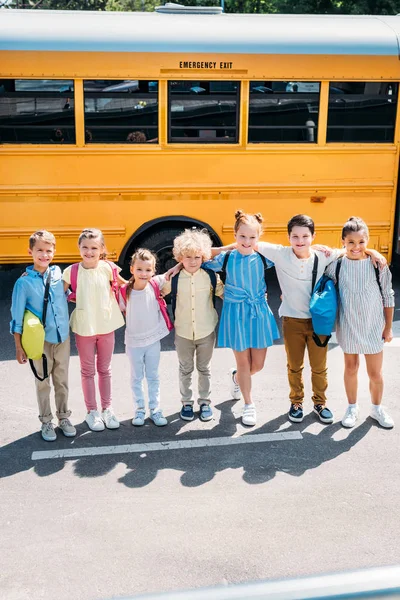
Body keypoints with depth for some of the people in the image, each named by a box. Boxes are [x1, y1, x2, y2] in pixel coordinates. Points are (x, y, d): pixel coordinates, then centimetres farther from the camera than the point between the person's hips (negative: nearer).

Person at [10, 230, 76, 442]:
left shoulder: (59, 273, -4)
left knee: (62, 381, 15)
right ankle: (46, 421, 27)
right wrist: (18, 346, -7)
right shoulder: (24, 282, -12)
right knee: (43, 383, 12)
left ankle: (63, 417, 32)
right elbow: (17, 317, -8)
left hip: (62, 338, 3)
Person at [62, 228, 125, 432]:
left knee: (104, 369, 15)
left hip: (107, 326, 1)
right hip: (84, 328, -1)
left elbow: (124, 285, 7)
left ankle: (107, 408, 29)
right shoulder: (71, 271, -10)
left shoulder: (107, 268, -8)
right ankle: (91, 411, 25)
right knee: (87, 371, 11)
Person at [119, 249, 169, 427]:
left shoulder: (155, 284, -12)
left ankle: (155, 410, 24)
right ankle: (139, 410, 25)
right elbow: (122, 310, 1)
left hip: (153, 340, 1)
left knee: (153, 377, 13)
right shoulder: (125, 291, -15)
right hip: (133, 342, -1)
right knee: (136, 377, 12)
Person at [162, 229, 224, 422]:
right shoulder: (174, 279, -9)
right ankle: (186, 402, 31)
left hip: (206, 332, 0)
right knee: (185, 369, 15)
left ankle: (205, 401, 31)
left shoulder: (210, 276, -8)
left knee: (204, 369, 15)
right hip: (183, 332, 0)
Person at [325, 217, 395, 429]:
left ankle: (377, 408, 33)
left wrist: (388, 327, 2)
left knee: (375, 372, 9)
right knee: (350, 367, 15)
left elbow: (388, 297, -1)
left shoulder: (378, 264, -10)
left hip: (373, 327, 0)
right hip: (348, 326, 1)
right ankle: (352, 407, 34)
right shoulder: (336, 265, -8)